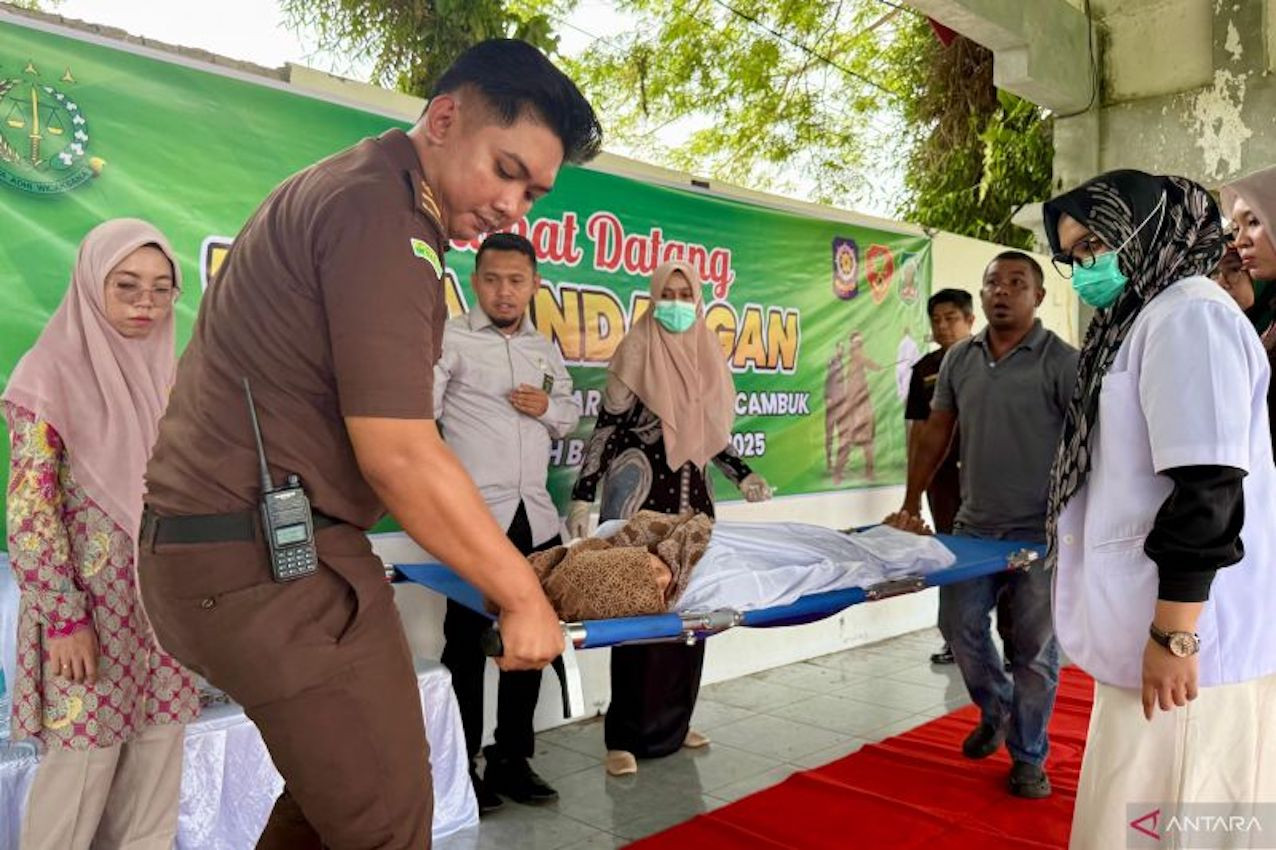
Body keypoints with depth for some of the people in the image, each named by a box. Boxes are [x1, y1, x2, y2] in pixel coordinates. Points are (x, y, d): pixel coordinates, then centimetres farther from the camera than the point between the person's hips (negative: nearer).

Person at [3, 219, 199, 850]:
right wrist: (63, 616, -14)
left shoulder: (168, 376, 8)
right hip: (91, 602, -5)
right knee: (84, 758, 2)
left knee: (158, 749, 11)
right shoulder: (53, 375, -8)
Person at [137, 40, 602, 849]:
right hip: (273, 561, -10)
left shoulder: (349, 190, 16)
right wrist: (524, 596, -11)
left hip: (228, 543, 10)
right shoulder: (380, 211, -16)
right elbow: (399, 455, -21)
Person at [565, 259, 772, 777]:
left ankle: (673, 721, 23)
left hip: (692, 495, 6)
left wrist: (741, 474, 9)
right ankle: (626, 736, 8)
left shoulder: (706, 355, 10)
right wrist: (582, 495, -13)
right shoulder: (636, 352, -6)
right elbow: (607, 428, -8)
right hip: (642, 493, -6)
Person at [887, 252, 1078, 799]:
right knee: (960, 626, 10)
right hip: (973, 526, 5)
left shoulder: (1062, 362, -8)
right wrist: (910, 505, 11)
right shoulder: (959, 359, 6)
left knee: (1033, 648, 5)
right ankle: (996, 711, 39)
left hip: (1039, 532, -4)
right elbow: (936, 433, 12)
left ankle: (1028, 758, 23)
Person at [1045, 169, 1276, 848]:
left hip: (1184, 637, -10)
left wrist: (1174, 636, -22)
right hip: (1153, 629, 10)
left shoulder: (1188, 314, -12)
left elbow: (1208, 490, -21)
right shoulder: (1142, 323, 18)